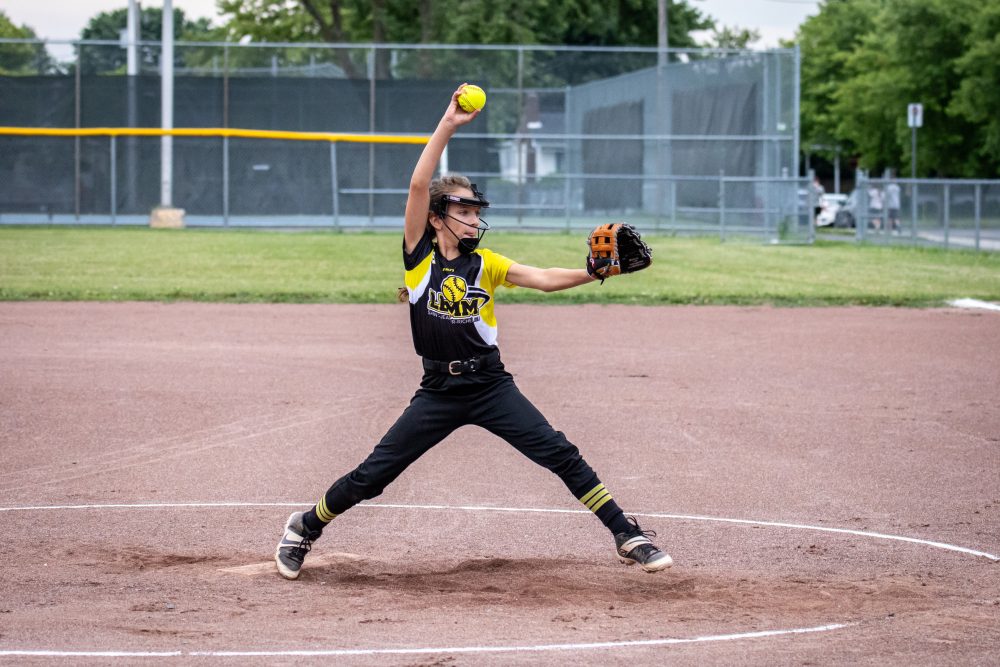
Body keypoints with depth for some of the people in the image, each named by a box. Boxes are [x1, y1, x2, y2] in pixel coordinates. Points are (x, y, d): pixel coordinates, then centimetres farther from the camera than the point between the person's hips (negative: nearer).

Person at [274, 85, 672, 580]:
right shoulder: (419, 254, -3)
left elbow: (542, 279, -7)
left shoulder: (483, 263, 4)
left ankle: (629, 538, 0)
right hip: (438, 390, -2)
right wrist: (447, 126, -17)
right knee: (372, 475, -1)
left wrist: (589, 274, -24)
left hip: (491, 385, 2)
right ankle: (305, 528, 23)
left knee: (561, 456, -8)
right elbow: (419, 185, -13)